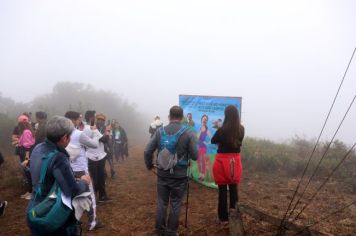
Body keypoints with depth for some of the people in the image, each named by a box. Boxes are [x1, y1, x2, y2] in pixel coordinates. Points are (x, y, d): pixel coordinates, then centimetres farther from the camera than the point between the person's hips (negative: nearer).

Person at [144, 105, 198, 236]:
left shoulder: (160, 131, -3)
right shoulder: (189, 133, -10)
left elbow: (147, 151, -4)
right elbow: (195, 156, -10)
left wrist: (150, 166, 10)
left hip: (162, 174, 2)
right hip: (180, 176, -2)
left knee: (161, 203, 16)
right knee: (175, 204, 12)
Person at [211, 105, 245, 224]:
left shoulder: (222, 130, -17)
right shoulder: (241, 129, -3)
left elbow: (213, 141, 1)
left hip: (223, 161, -4)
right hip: (235, 161, 4)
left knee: (223, 190, 6)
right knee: (233, 189, 15)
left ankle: (224, 218, 16)